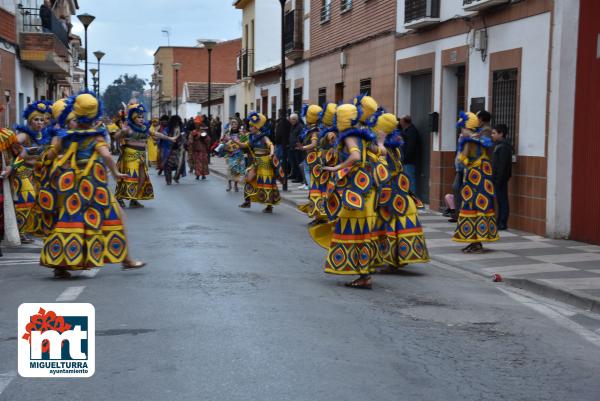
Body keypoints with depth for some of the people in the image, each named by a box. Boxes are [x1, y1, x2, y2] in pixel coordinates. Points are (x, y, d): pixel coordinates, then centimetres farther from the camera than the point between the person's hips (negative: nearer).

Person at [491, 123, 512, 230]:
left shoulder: (504, 147, -14)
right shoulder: (498, 146, 16)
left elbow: (502, 165, -20)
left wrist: (498, 180, -22)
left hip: (501, 178, -10)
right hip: (496, 178, 10)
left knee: (502, 200, -6)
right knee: (500, 201, 12)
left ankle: (503, 223, -3)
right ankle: (500, 222, 16)